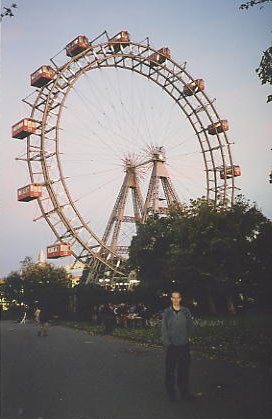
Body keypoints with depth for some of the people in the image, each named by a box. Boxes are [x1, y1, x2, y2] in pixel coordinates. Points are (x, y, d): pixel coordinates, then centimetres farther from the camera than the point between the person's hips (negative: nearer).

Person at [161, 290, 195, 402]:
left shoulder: (186, 311, 2)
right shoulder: (167, 312, -1)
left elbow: (190, 326, 8)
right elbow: (164, 328, -1)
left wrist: (187, 337, 0)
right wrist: (167, 342, -7)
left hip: (184, 344, 1)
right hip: (171, 345, -1)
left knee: (184, 369, 8)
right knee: (170, 369, 3)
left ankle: (184, 393, 20)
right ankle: (171, 394, 15)